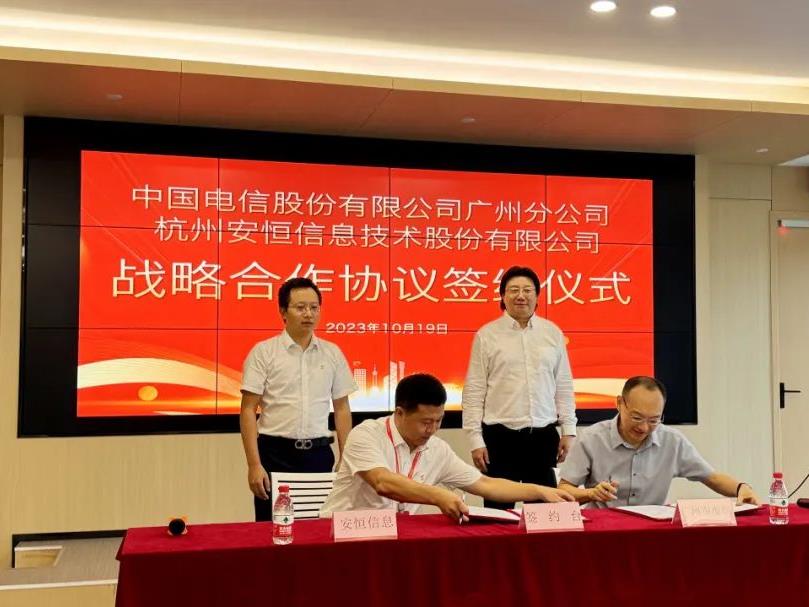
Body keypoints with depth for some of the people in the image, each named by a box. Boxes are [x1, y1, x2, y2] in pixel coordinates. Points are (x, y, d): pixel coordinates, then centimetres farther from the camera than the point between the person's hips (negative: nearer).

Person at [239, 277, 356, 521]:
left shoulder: (333, 353, 7)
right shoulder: (263, 352, -3)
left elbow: (342, 409, 10)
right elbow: (248, 410, -5)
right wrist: (254, 464, -12)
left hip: (319, 454, 3)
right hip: (275, 453, -3)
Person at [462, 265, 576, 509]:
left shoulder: (553, 332, 7)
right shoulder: (486, 335, -1)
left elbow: (564, 386, 10)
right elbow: (474, 391, -2)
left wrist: (568, 430, 5)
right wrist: (475, 440, -6)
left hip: (544, 435, 3)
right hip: (500, 436, -2)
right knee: (499, 509, 4)